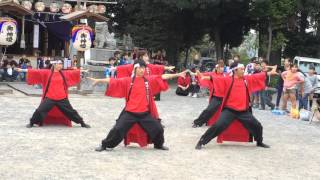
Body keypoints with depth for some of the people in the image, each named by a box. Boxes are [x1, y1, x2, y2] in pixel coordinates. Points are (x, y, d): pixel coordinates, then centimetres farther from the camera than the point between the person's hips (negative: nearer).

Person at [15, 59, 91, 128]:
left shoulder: (64, 73, 7)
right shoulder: (47, 73, -2)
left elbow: (74, 72, 18)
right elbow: (36, 72, -5)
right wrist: (22, 70, -9)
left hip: (62, 98, 2)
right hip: (49, 98, -2)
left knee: (70, 111, 8)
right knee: (40, 110, -6)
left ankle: (82, 123, 18)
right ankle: (31, 123, 15)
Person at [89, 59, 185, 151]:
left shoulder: (149, 80, 2)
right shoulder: (128, 81, -3)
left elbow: (163, 77, 1)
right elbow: (113, 81, -6)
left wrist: (178, 74, -3)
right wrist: (99, 80, -12)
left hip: (145, 113, 2)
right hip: (130, 113, -2)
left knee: (158, 128, 6)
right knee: (118, 129, -7)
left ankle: (159, 145, 34)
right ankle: (105, 145, 11)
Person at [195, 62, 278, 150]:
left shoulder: (247, 79, 7)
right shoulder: (227, 80, -7)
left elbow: (258, 77, 15)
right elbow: (216, 80, -17)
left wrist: (270, 72, 17)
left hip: (244, 111, 5)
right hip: (229, 110, -5)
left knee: (257, 126, 10)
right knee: (218, 126, -19)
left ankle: (259, 142, 38)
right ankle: (201, 142, -8)